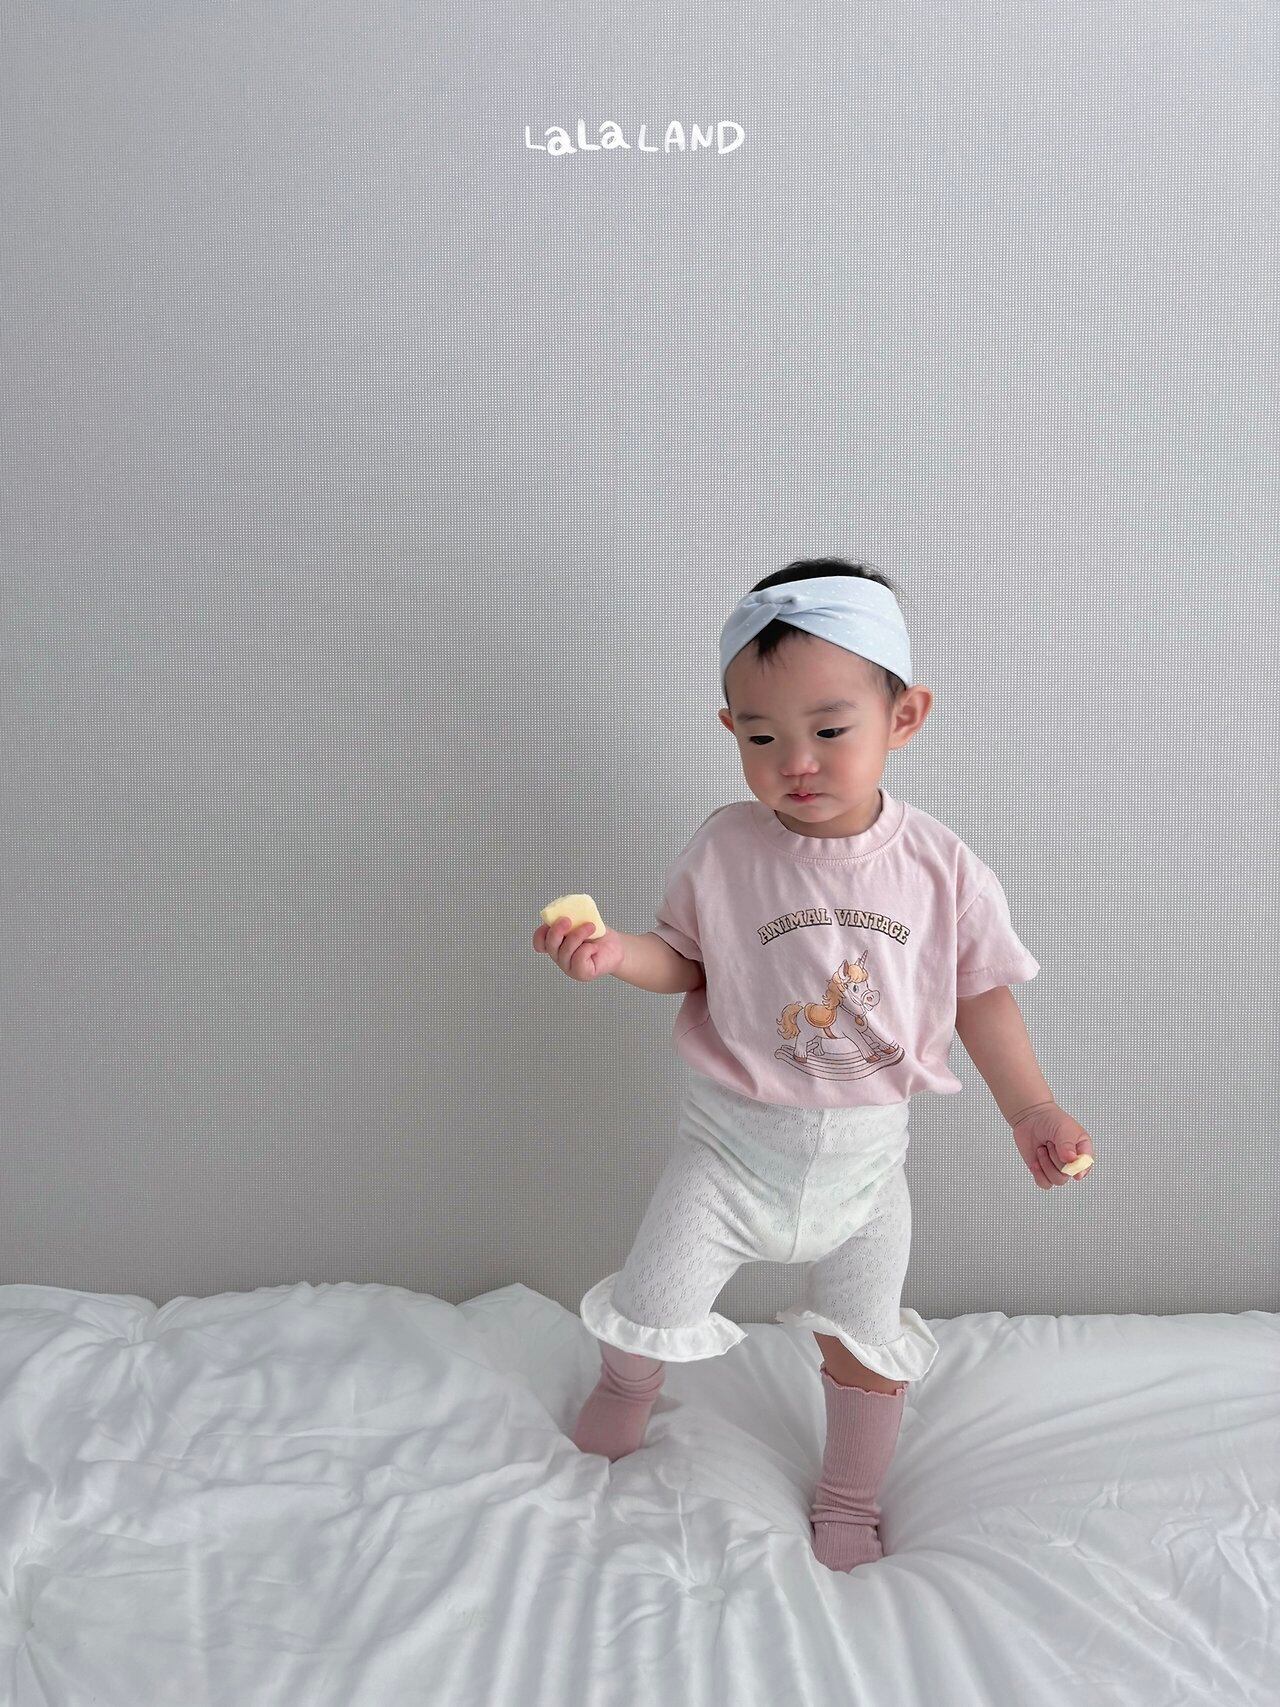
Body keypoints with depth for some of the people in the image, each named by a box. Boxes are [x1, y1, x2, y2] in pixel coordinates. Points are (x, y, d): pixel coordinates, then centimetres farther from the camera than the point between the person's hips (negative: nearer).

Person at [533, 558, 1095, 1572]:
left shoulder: (939, 865, -11)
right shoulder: (724, 850, -15)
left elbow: (979, 991, 0)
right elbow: (686, 960, -5)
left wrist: (1032, 1108, 1)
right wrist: (612, 952, -24)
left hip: (866, 1148, 1)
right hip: (734, 1134, 0)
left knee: (867, 1338, 17)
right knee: (657, 1304, 10)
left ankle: (850, 1500, 48)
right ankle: (627, 1388, 49)